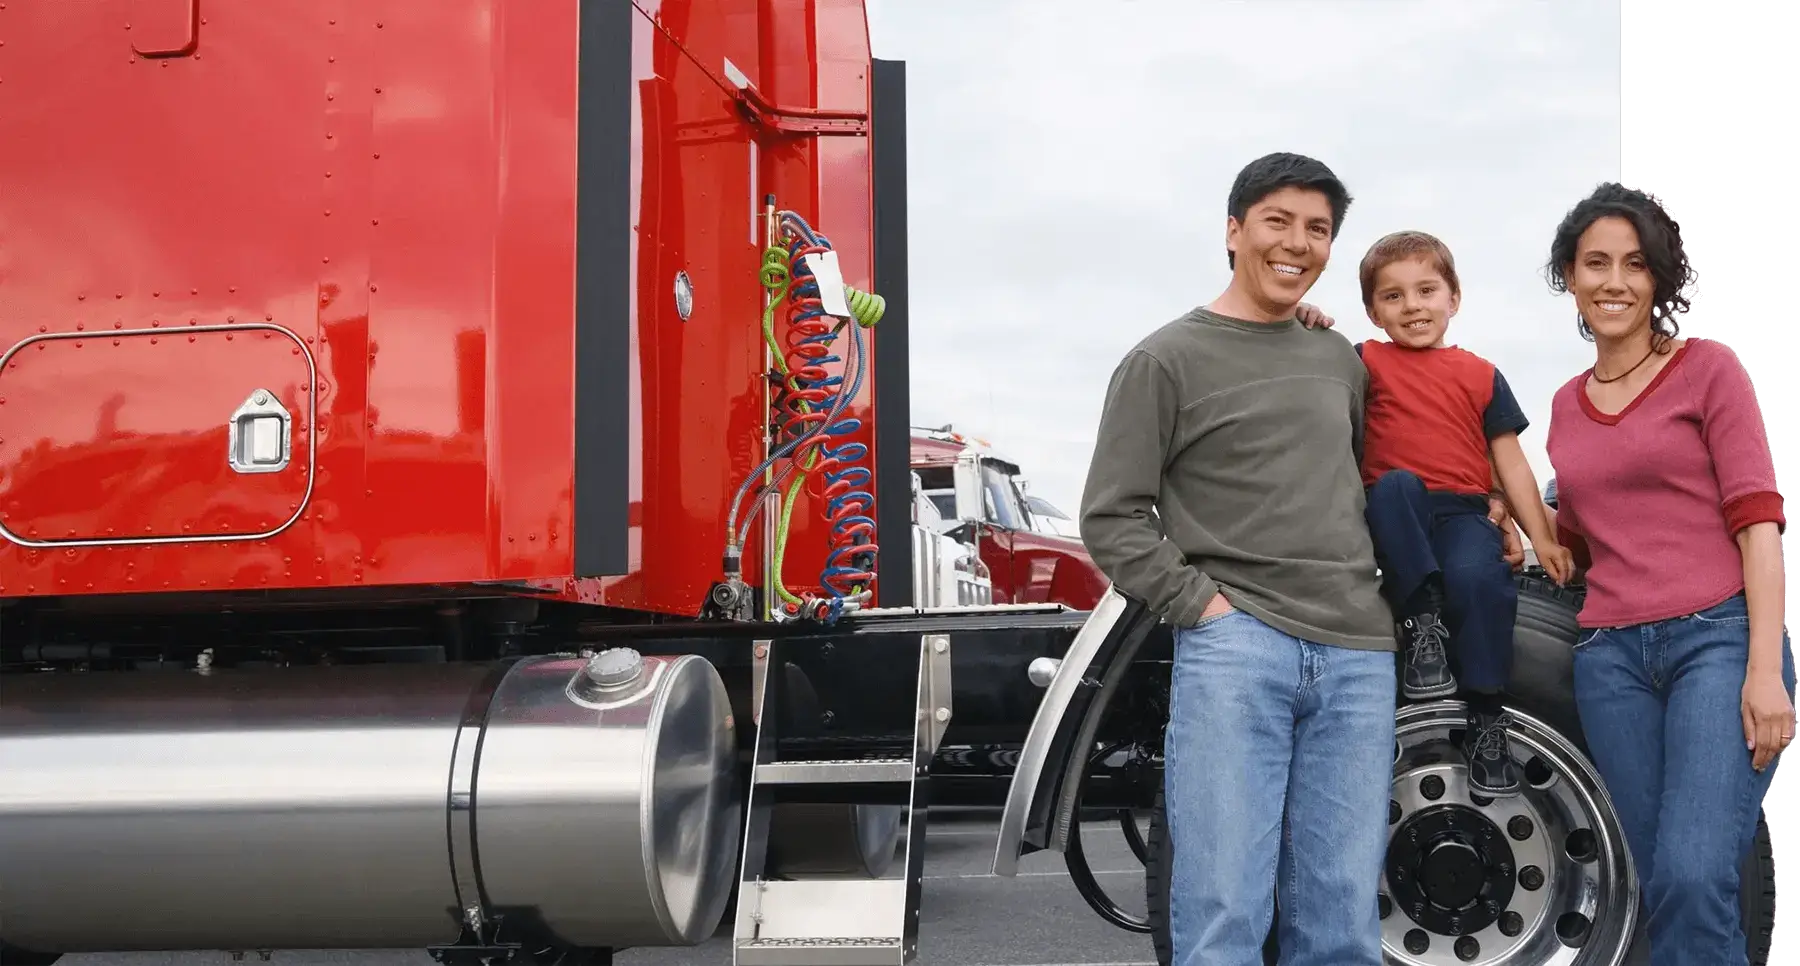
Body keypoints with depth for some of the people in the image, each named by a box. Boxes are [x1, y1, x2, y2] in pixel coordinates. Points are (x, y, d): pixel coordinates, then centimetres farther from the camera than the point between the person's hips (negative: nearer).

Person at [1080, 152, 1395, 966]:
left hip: (1357, 654, 5)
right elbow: (1111, 518, 1)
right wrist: (1198, 600, -9)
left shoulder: (1339, 359, 19)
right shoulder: (1165, 361, 4)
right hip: (1233, 646, -5)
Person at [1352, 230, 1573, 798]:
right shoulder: (1366, 362, 14)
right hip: (1396, 515, 0)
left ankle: (1486, 719, -17)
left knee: (1477, 576, -31)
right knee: (1395, 485, -36)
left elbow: (1509, 460, 16)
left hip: (1463, 511, 1)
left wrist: (1541, 537, 9)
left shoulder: (1481, 376, 17)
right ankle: (1423, 622, -30)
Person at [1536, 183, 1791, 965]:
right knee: (1665, 888, 3)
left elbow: (1757, 519, -6)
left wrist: (1767, 667, -14)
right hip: (1610, 657, 5)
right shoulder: (1567, 405, 16)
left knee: (1694, 877, -20)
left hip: (1718, 637, -5)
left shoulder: (1708, 370, 2)